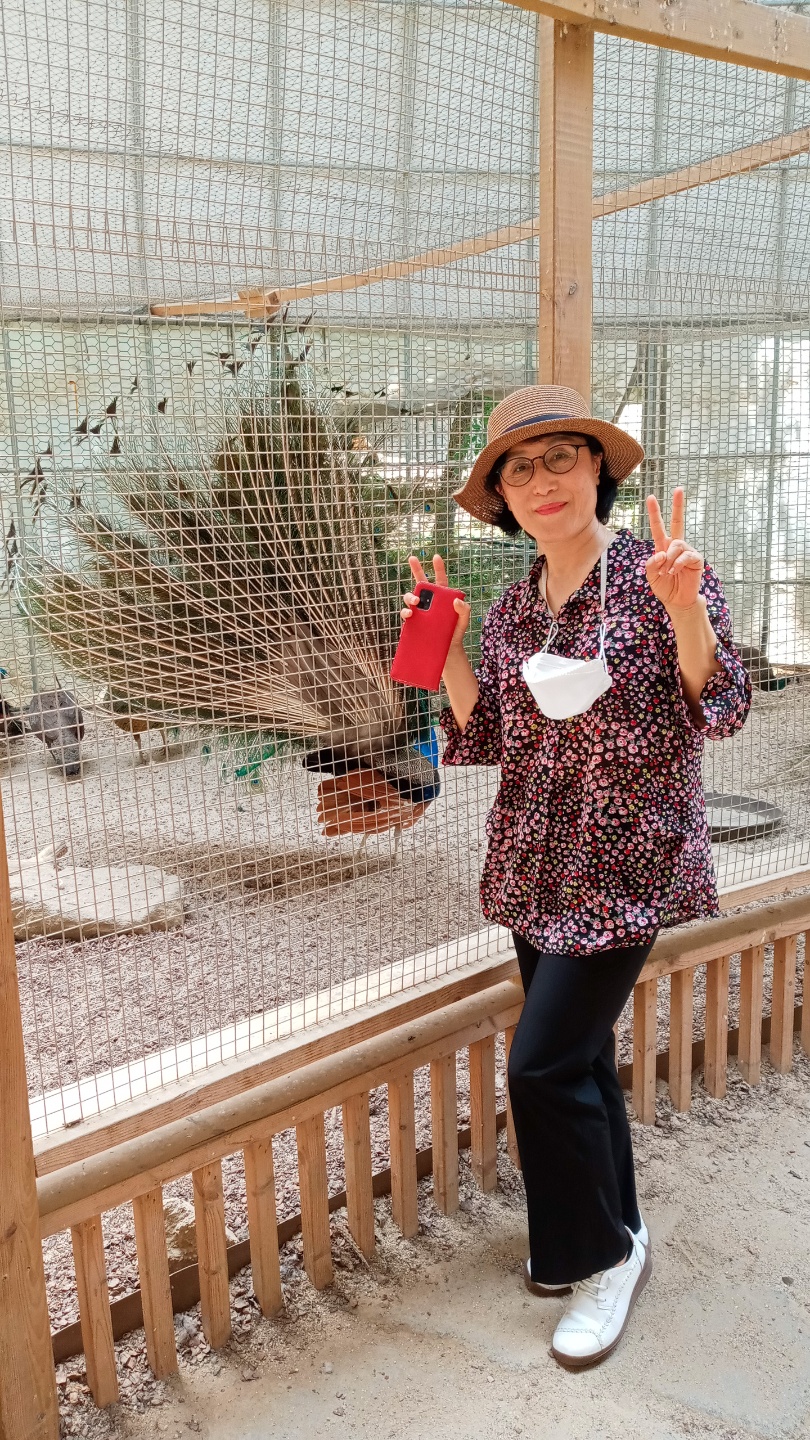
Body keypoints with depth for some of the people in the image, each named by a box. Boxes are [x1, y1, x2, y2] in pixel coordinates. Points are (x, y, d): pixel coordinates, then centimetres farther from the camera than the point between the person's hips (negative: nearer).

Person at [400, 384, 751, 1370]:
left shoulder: (659, 577, -9)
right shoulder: (513, 610, 7)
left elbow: (720, 712, -14)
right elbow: (486, 740, 9)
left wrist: (684, 608, -29)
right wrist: (448, 650, -3)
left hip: (627, 862, -6)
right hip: (539, 869, 6)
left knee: (544, 1063, -8)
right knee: (579, 1057, 16)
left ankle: (606, 1252, 18)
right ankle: (602, 1240, 37)